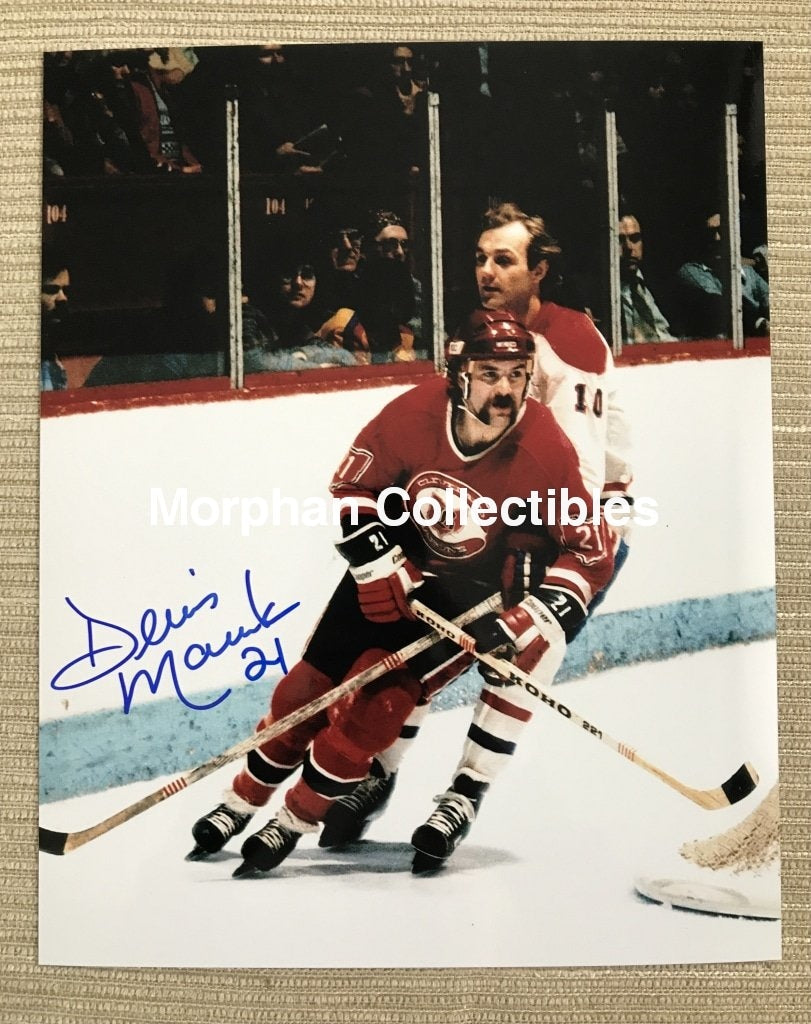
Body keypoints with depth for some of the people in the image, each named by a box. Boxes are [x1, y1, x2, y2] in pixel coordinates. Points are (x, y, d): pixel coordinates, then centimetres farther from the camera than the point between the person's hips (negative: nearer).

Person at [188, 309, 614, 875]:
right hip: (392, 568, 2)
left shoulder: (547, 450, -24)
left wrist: (532, 616, -25)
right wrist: (377, 564, -14)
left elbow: (591, 552, -16)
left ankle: (297, 820, 13)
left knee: (378, 702, -12)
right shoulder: (414, 414, -21)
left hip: (471, 596, -2)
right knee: (309, 688, 5)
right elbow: (351, 486, -6)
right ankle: (243, 801, 29)